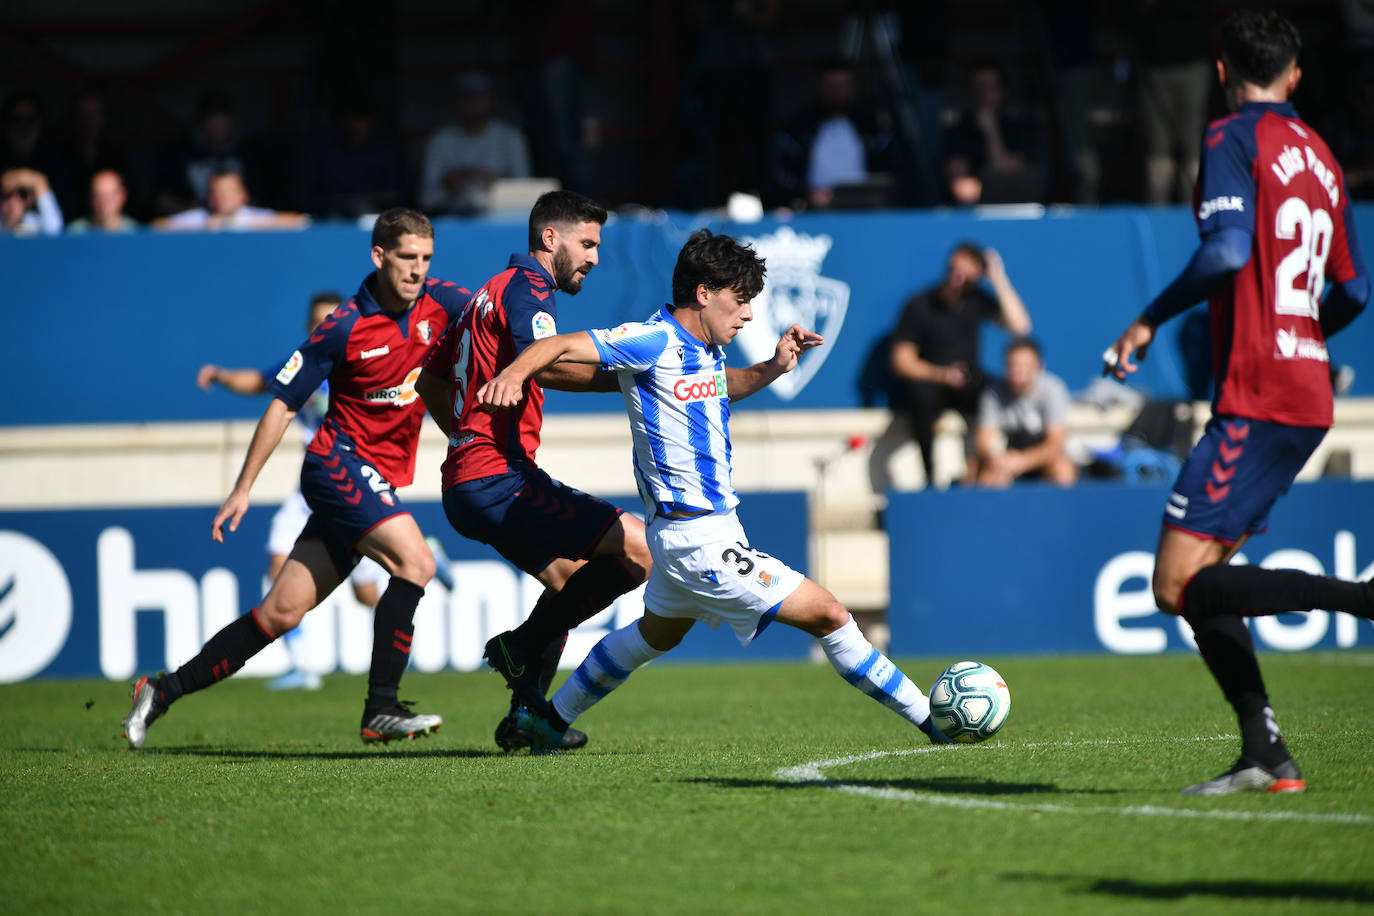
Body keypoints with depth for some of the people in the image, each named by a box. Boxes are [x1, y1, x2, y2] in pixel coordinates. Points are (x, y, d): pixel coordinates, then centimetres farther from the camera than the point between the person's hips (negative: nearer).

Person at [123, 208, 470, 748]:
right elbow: (283, 404, -5)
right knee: (415, 562, -26)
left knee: (282, 612, 6)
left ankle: (164, 691, 15)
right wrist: (243, 488, -4)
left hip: (378, 481, 6)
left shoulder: (437, 303, 2)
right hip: (339, 461, -6)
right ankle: (381, 709, -24)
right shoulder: (345, 328, -12)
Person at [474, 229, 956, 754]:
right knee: (828, 616, -10)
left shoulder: (706, 348, 9)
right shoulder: (656, 341, -17)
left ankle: (551, 718, 40)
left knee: (659, 631, 31)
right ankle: (929, 720, -4)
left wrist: (772, 369, 12)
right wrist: (514, 373, -39)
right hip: (701, 538, -11)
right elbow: (561, 347, -19)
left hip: (692, 528, 11)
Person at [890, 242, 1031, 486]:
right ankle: (931, 477, -32)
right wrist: (941, 375, -23)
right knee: (922, 395, -38)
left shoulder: (977, 301, 6)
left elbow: (1019, 326, -5)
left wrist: (999, 280, -5)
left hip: (968, 384, 4)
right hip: (930, 381, -4)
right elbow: (902, 362, -6)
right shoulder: (920, 305, -3)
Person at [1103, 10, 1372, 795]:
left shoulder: (1235, 138, -6)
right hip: (1310, 398, 9)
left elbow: (1227, 249, -21)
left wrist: (1152, 319, -9)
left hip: (1257, 399, -9)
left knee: (1181, 586, -12)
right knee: (1202, 578, 14)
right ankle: (1266, 755, 6)